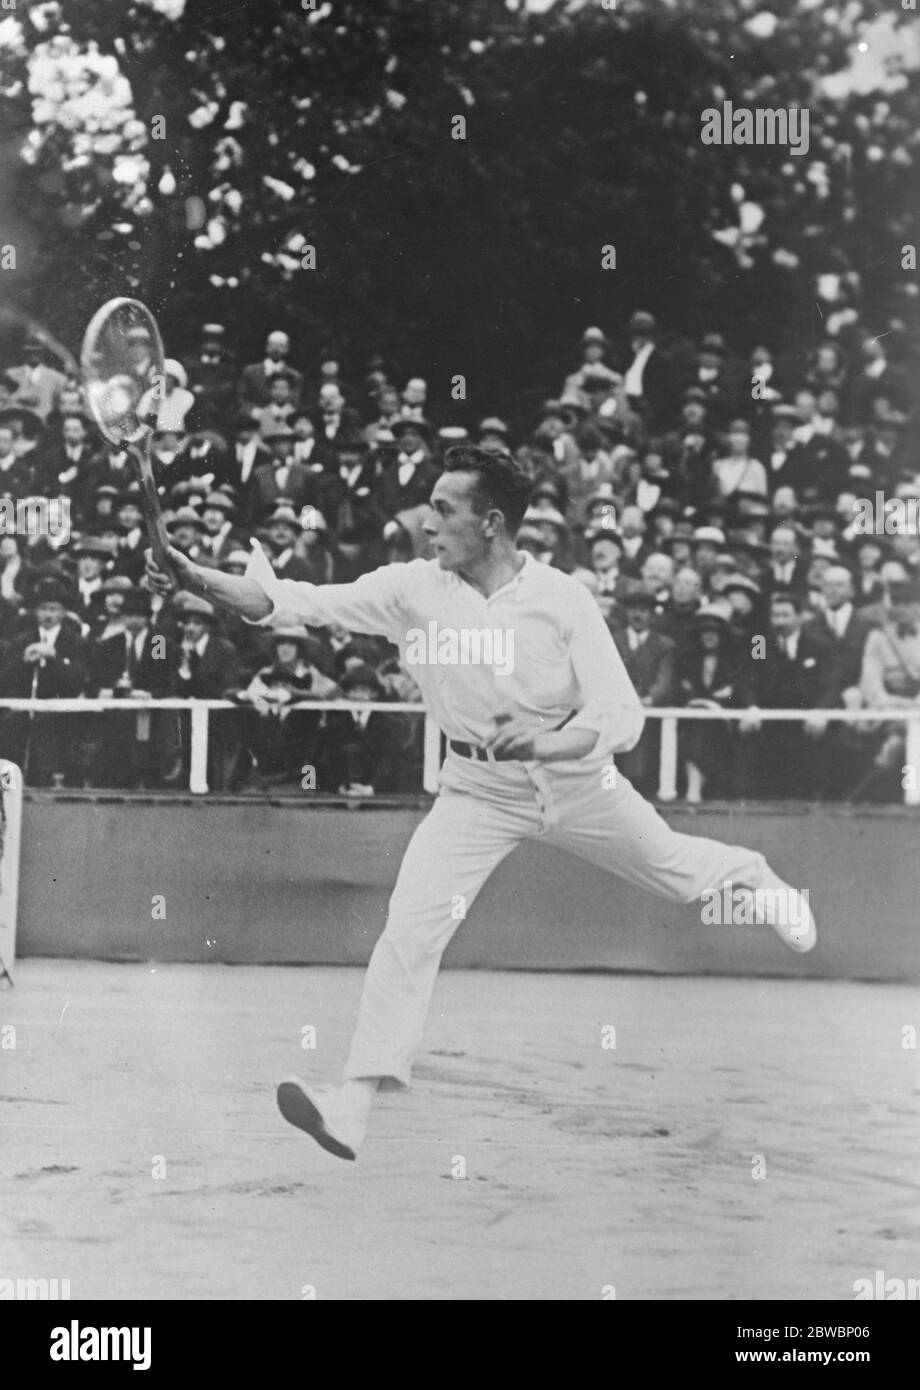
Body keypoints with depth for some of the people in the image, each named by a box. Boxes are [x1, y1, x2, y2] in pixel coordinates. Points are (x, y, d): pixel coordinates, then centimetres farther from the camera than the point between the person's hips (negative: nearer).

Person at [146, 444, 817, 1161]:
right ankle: (355, 1104, -17)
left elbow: (623, 716, -22)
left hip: (578, 777, -1)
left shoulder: (564, 600, -20)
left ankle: (750, 872, 55)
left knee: (676, 873, 18)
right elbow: (303, 602, -24)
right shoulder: (412, 589, -15)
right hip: (479, 791, 1)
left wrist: (548, 742, -40)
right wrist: (197, 580, -39)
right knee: (411, 926, -16)